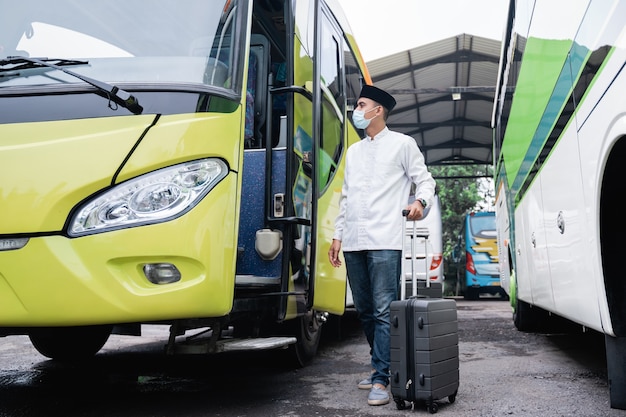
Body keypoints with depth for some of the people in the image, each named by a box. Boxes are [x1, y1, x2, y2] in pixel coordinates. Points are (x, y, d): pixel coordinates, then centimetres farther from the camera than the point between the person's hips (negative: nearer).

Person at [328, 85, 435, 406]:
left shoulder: (402, 144, 7)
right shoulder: (353, 151, 23)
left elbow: (425, 180, 4)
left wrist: (420, 202, -18)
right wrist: (338, 235, 18)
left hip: (384, 241, -6)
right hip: (354, 243, 6)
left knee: (384, 311, -9)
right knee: (364, 310, 9)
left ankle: (381, 380, -8)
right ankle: (380, 365, 22)